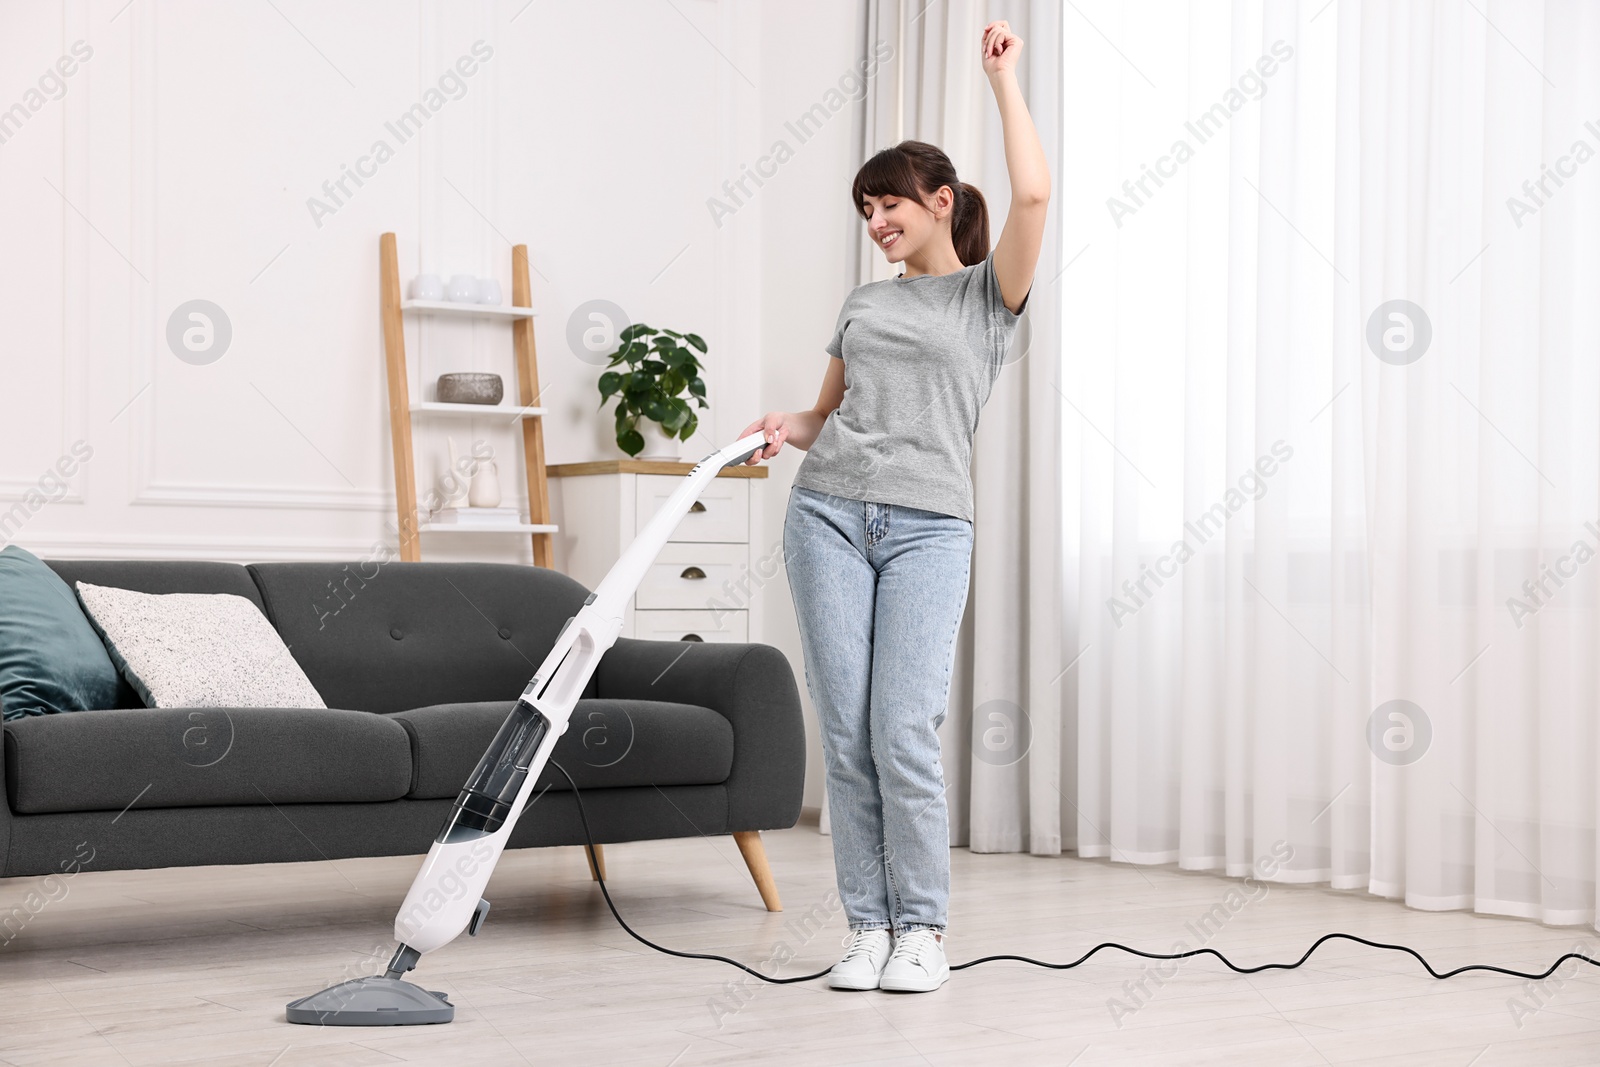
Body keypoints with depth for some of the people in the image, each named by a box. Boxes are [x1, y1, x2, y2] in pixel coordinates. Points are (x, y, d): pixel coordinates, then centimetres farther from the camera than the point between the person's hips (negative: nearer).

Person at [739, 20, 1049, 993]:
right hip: (829, 513, 4)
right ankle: (869, 926, 6)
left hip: (928, 526, -4)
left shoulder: (990, 293, 7)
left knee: (904, 733, -12)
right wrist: (785, 428, 0)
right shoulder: (863, 303, 20)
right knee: (847, 734, -1)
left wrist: (1004, 77, -1)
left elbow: (1033, 194, -11)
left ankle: (923, 931, 0)